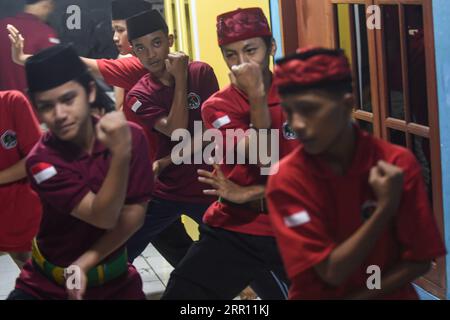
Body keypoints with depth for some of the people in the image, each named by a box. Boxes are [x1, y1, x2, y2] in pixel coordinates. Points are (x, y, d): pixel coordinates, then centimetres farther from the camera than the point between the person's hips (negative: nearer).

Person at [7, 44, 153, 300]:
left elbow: (134, 215, -10)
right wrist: (120, 154, -37)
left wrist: (84, 263, -16)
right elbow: (104, 218, -26)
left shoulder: (132, 136, -11)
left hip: (115, 279, 2)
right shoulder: (42, 161, -20)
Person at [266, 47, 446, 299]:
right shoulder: (287, 178, -11)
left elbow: (419, 260, -4)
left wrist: (357, 296, -11)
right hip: (319, 295, -1)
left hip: (391, 294, 1)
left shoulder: (398, 164, -9)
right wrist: (385, 207, -20)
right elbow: (332, 273, -14)